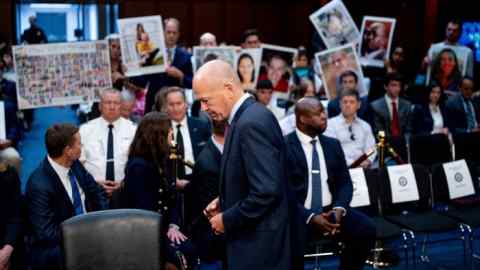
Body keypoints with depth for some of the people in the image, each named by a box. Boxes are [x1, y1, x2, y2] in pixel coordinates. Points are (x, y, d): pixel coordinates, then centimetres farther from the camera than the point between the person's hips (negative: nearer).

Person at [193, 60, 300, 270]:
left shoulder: (252, 123, -21)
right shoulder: (249, 116, 9)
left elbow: (267, 191, -26)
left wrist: (227, 220, -15)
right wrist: (224, 202, 8)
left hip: (259, 245, -9)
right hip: (258, 238, 9)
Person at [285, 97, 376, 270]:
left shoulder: (332, 144, 12)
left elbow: (345, 183, 11)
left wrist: (338, 208, -10)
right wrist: (310, 217, -20)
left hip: (330, 210, 5)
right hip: (300, 215, -5)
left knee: (367, 229, -20)